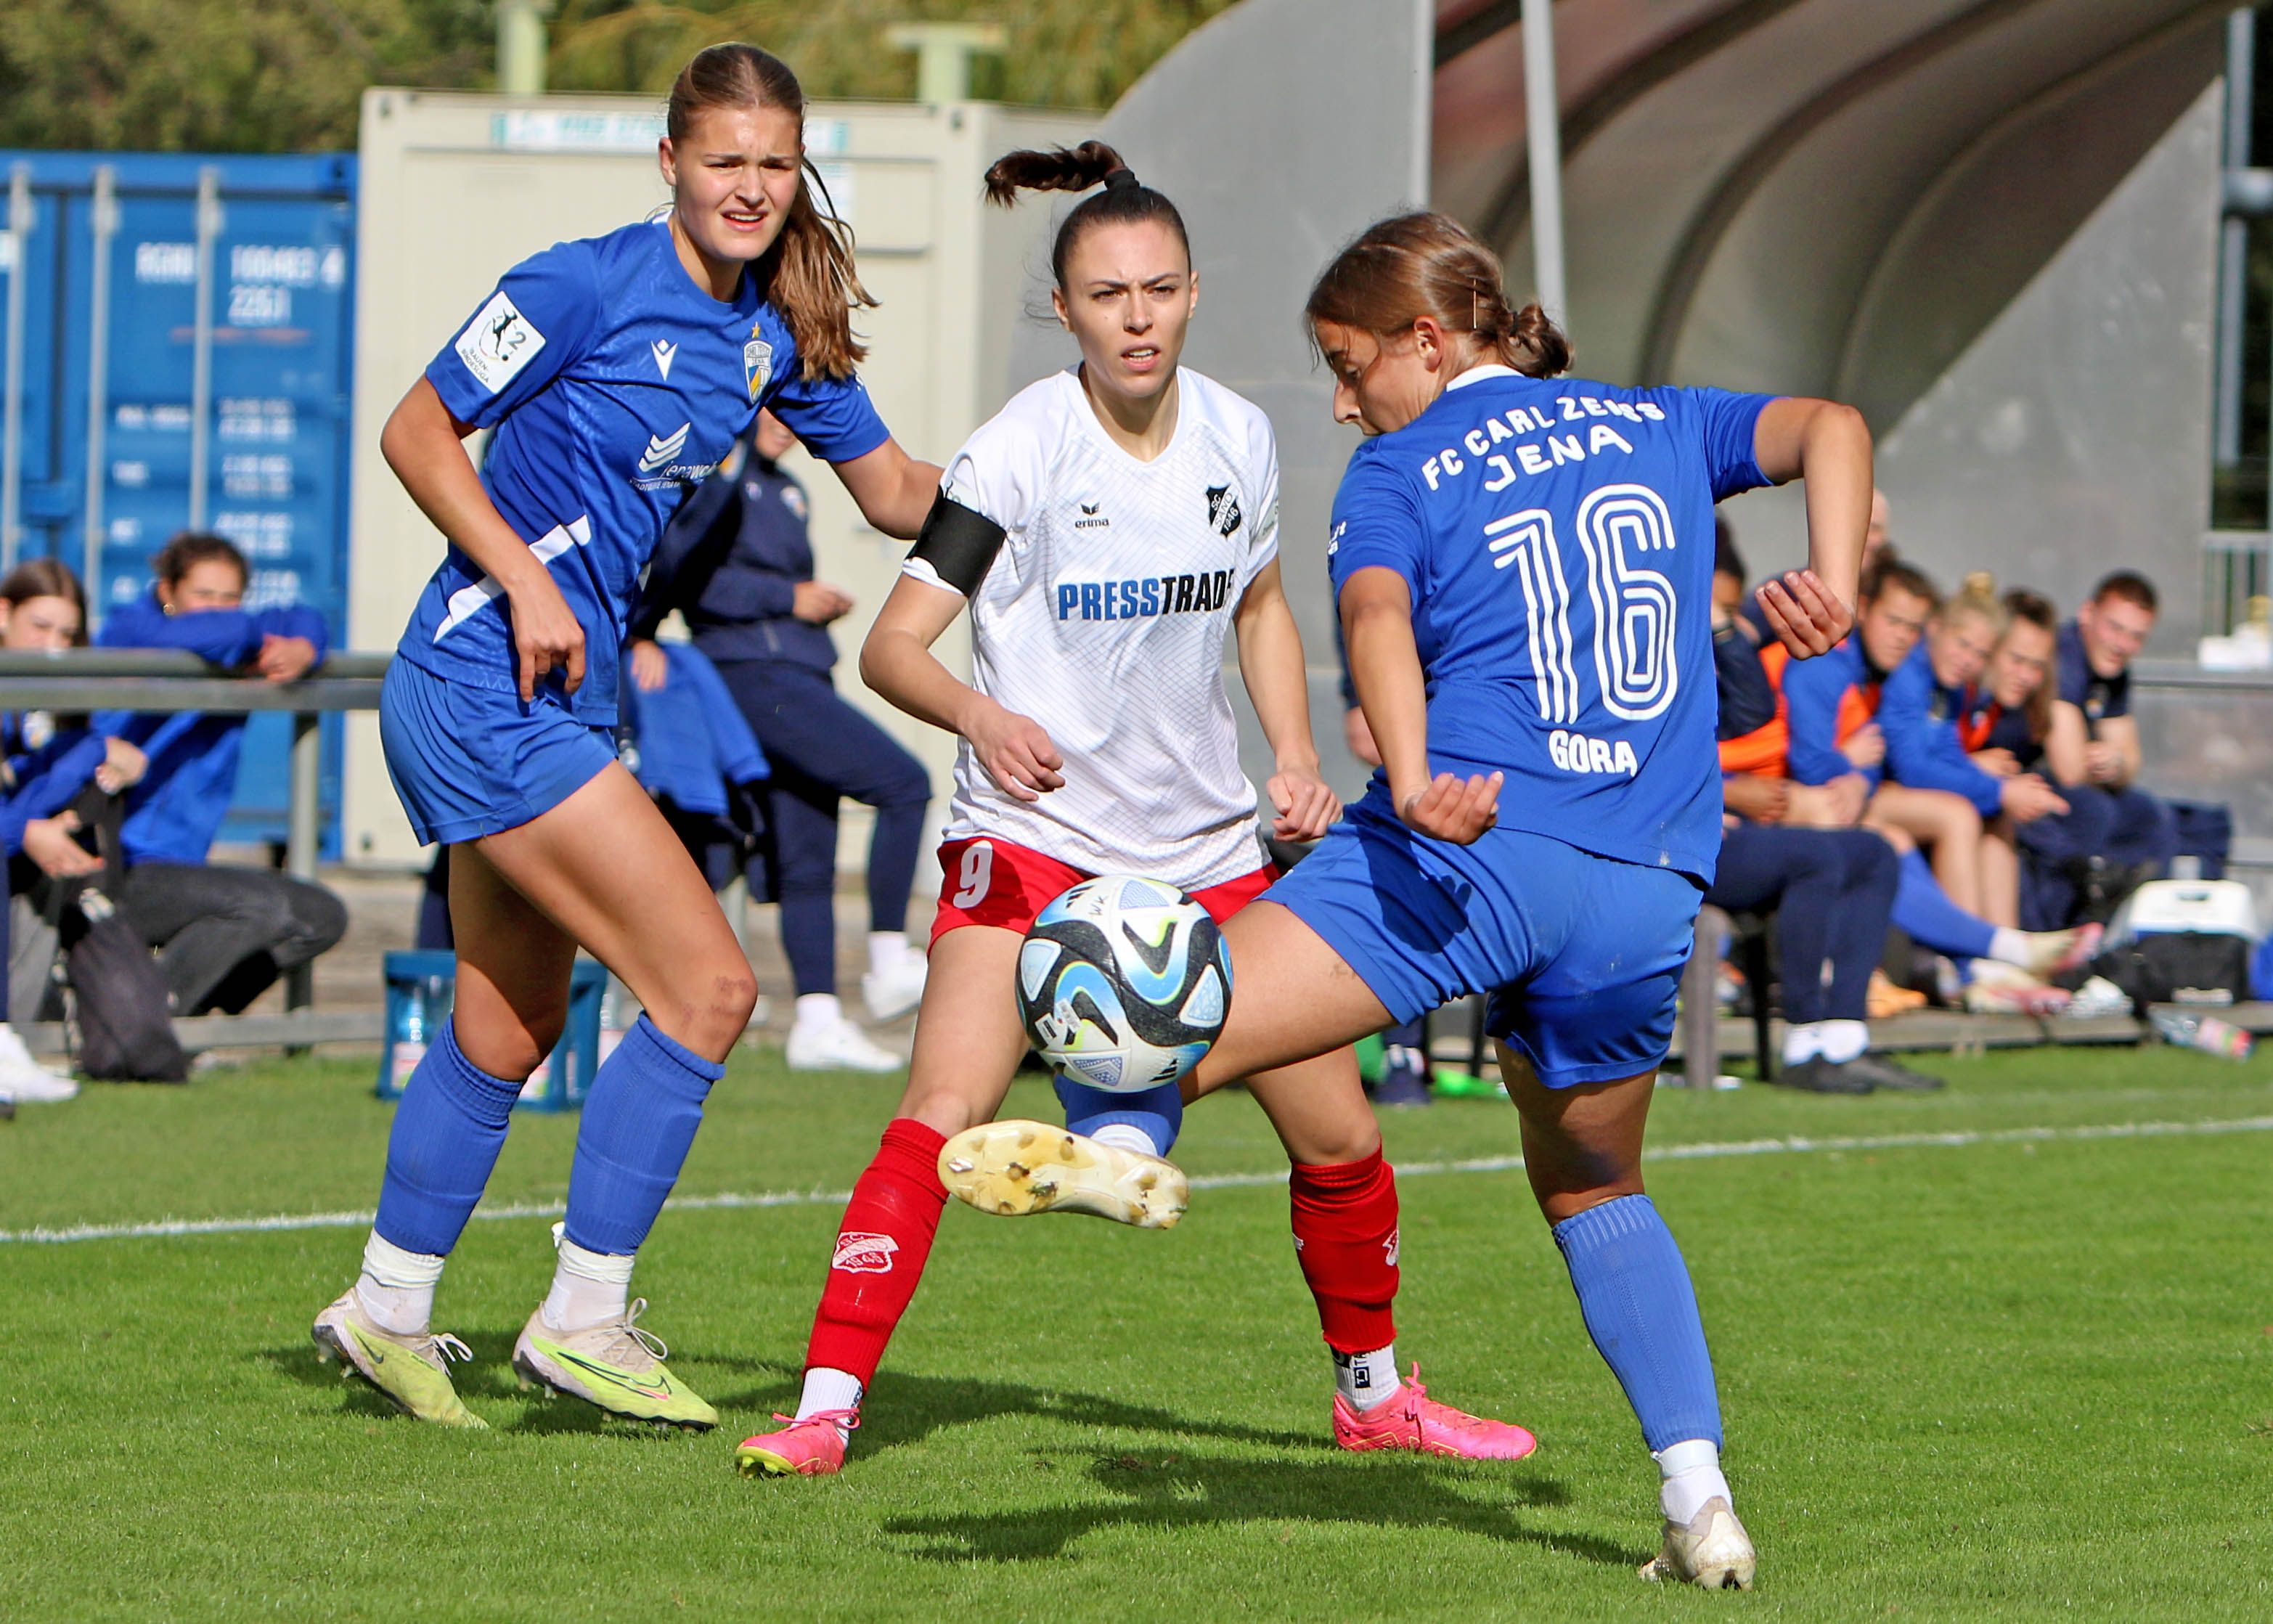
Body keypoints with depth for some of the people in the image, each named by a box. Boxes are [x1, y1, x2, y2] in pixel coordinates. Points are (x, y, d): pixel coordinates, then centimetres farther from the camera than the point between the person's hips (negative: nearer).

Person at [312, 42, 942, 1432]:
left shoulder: (777, 327, 8)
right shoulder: (591, 286, -14)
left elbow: (898, 493, 15)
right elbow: (417, 434, -10)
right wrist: (524, 580, -18)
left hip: (561, 692, 9)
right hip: (489, 682, -9)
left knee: (513, 1024, 18)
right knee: (707, 986, -12)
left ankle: (388, 1311, 33)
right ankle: (583, 1320, -5)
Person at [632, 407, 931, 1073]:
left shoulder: (785, 488, 22)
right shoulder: (714, 469, -6)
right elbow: (682, 569, -16)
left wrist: (820, 602, 5)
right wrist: (787, 598, -15)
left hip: (800, 676, 9)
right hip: (756, 674, -9)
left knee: (808, 858, 6)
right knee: (903, 784, -14)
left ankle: (818, 1023, 6)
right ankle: (890, 963, -10)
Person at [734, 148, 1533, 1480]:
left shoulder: (1237, 436, 0)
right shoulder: (1024, 448, -15)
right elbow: (894, 644, -20)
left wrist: (1296, 754, 5)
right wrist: (982, 715, -40)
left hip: (1206, 845, 5)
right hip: (1033, 835, -5)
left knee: (1339, 1135, 5)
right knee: (945, 1117, -24)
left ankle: (1374, 1392, 28)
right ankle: (827, 1402, -22)